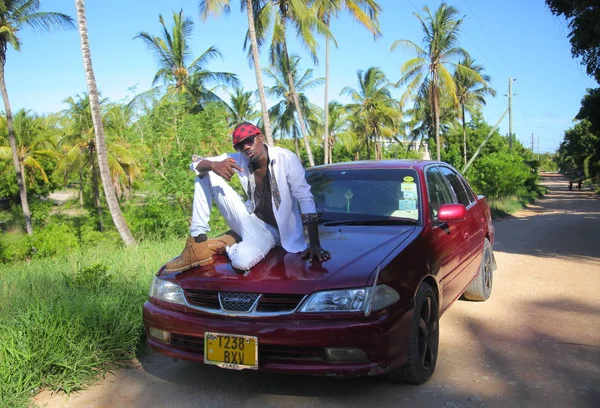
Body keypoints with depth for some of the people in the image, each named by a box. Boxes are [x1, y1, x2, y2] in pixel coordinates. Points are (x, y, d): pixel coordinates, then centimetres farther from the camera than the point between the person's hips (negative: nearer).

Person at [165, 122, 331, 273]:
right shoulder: (239, 159, -5)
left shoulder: (285, 158, -19)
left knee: (242, 261, -39)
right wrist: (214, 165, -32)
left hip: (270, 228, -5)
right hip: (249, 218, 5)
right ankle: (198, 244, -10)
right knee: (205, 176, -10)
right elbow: (196, 163, -7)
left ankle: (227, 245, 0)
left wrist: (314, 244, -26)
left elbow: (306, 199, -20)